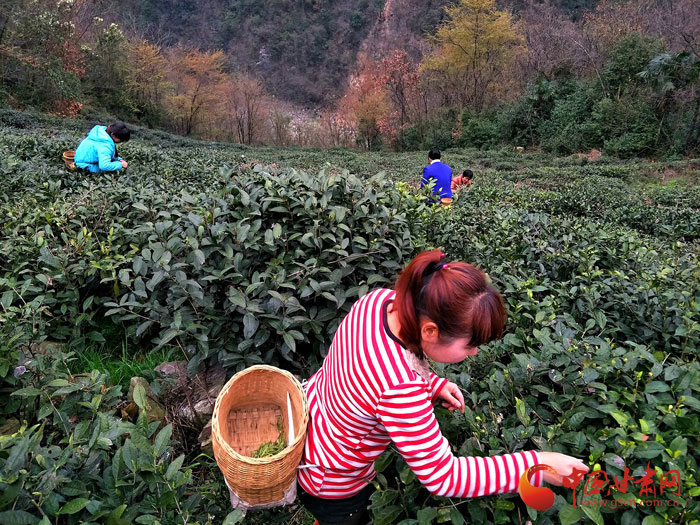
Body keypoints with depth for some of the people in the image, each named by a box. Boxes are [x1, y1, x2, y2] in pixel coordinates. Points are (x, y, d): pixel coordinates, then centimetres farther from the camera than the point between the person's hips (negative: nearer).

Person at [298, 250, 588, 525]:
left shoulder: (382, 299, -23)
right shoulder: (399, 389, -44)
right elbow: (442, 476, -31)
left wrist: (432, 384, -11)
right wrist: (536, 466, -29)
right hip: (329, 481, -7)